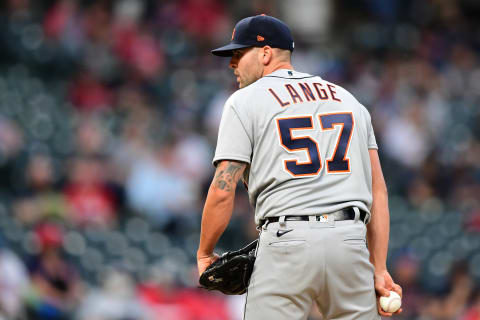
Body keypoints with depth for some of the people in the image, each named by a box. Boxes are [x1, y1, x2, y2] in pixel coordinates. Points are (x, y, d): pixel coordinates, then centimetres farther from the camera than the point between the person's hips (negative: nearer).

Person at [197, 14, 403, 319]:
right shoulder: (348, 98, 21)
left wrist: (204, 254, 10)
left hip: (287, 241, -4)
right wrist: (379, 269, 10)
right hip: (351, 243, 4)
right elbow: (378, 190, 13)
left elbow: (223, 190, -3)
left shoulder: (244, 101, 6)